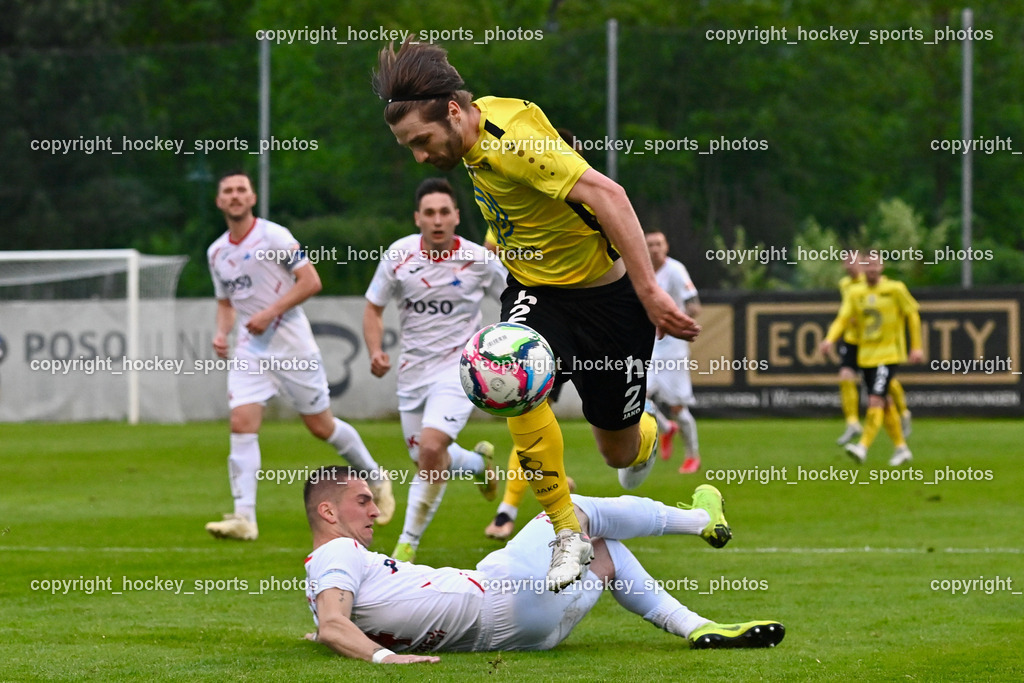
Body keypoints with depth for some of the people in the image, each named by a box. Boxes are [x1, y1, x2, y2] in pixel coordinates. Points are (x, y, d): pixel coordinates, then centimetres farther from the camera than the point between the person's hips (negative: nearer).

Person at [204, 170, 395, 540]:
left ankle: (376, 478, 29)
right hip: (250, 351, 5)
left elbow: (310, 281, -12)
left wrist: (270, 313, -19)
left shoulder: (272, 236, -9)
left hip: (292, 346, -5)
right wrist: (221, 332, 3)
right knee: (241, 424, -13)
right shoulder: (216, 252, 10)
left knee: (322, 426, 4)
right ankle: (244, 517, -18)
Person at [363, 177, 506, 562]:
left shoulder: (479, 260, -10)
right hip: (413, 369, 4)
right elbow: (374, 308, 5)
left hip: (459, 367, -4)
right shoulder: (398, 256, -6)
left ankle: (408, 543, -12)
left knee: (431, 447, -24)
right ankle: (479, 462, 47)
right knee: (425, 459, 12)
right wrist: (376, 351, -12)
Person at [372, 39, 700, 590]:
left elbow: (606, 194, -38)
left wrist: (648, 291, -42)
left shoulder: (513, 145, -31)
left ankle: (646, 435, 48)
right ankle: (568, 534, -14)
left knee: (618, 452, 8)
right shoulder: (477, 123, -4)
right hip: (532, 290, 6)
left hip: (605, 294, -6)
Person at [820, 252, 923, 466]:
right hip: (866, 355, 5)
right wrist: (830, 339, -21)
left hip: (889, 354, -5)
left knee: (876, 401, -17)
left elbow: (912, 315, 3)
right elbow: (843, 318, -2)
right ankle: (901, 448, 22)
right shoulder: (855, 292, 7)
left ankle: (863, 446, -24)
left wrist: (916, 347, 0)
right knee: (885, 404, 11)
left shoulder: (895, 289, -4)